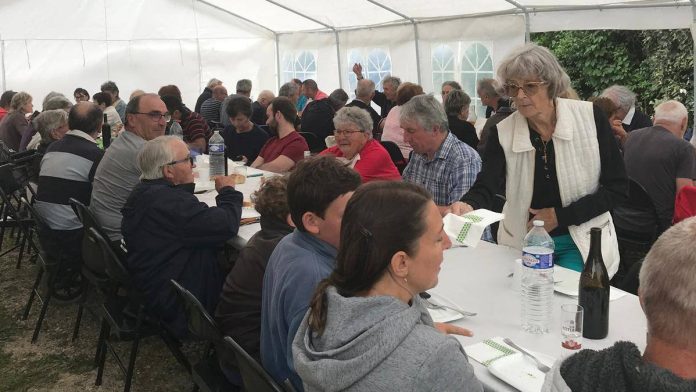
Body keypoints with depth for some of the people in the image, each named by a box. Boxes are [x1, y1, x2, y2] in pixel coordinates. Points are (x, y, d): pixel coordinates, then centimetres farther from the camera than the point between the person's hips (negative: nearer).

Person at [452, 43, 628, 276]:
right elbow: (484, 188, -19)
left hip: (581, 243, -1)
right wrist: (468, 205, -43)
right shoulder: (503, 133, -7)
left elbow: (617, 187, -6)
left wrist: (561, 216, -14)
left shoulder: (589, 117, -10)